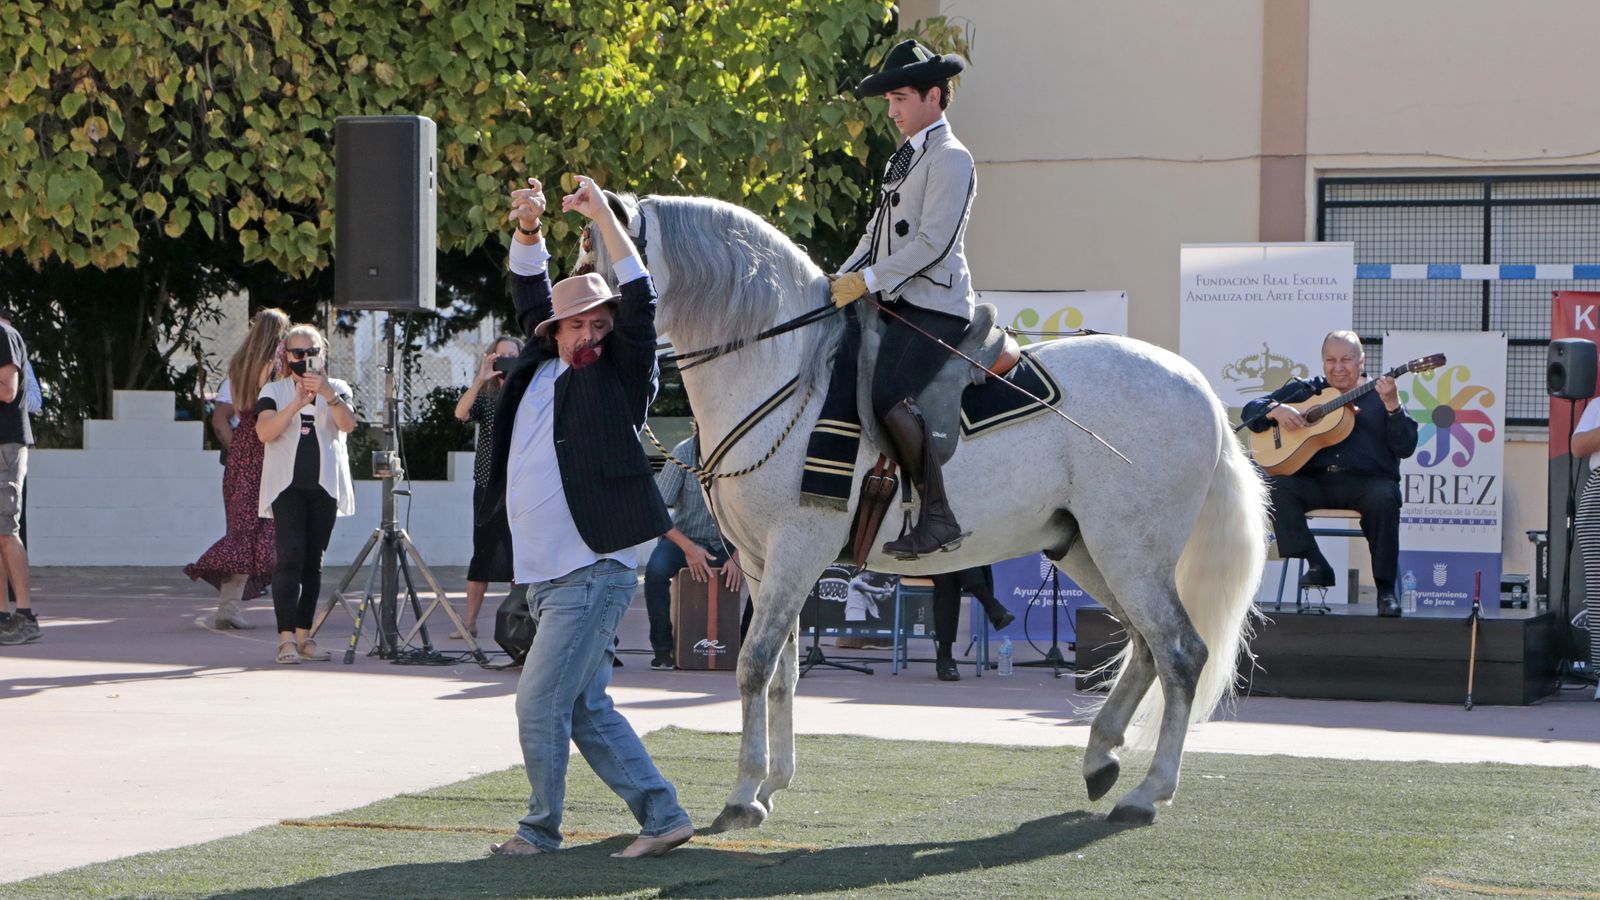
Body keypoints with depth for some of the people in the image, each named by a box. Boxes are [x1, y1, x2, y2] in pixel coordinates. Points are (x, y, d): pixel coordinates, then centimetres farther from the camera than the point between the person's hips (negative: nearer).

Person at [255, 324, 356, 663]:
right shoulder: (274, 391, 9)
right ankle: (286, 638, -18)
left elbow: (348, 424, -8)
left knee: (314, 560, 3)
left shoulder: (336, 389, 12)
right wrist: (296, 404, -19)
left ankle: (304, 635, 9)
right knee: (290, 555, -14)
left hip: (324, 485, 2)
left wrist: (327, 394, -23)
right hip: (287, 484, -2)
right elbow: (264, 431, -8)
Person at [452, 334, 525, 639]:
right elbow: (461, 413, -13)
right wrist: (480, 380, -26)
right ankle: (470, 622, 6)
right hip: (489, 485, 0)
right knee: (483, 554, 1)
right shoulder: (485, 396, 5)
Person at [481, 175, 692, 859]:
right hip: (545, 574, 7)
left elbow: (639, 304, -14)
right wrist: (529, 228, 2)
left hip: (594, 574, -7)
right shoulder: (540, 366, 13)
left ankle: (541, 829, 6)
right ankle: (661, 816, 14)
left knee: (540, 703, -8)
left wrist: (604, 217, -16)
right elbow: (530, 295, 19)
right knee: (587, 709, 9)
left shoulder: (620, 377, -3)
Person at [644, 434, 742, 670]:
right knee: (656, 569, -32)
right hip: (685, 538, -1)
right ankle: (663, 647, -15)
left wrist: (739, 555, -25)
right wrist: (688, 547, -27)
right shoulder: (685, 452, -13)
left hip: (728, 544, 1)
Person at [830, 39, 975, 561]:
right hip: (895, 304, 10)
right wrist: (842, 282, 10)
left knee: (888, 396, -27)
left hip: (933, 306, -10)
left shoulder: (949, 158, -7)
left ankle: (939, 518, -22)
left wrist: (870, 280, -20)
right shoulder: (904, 160, 23)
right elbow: (878, 233, 24)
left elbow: (933, 240, -17)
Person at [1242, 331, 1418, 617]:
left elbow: (1405, 448, 0)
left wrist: (1392, 406, -15)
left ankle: (1385, 589, -25)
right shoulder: (1304, 391, 18)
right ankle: (1317, 566, -21)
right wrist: (1276, 410, -7)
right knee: (1276, 487, -26)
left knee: (1384, 498, -35)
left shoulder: (1378, 396, 12)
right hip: (1315, 482, 2)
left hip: (1367, 481, -2)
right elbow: (1251, 410, 16)